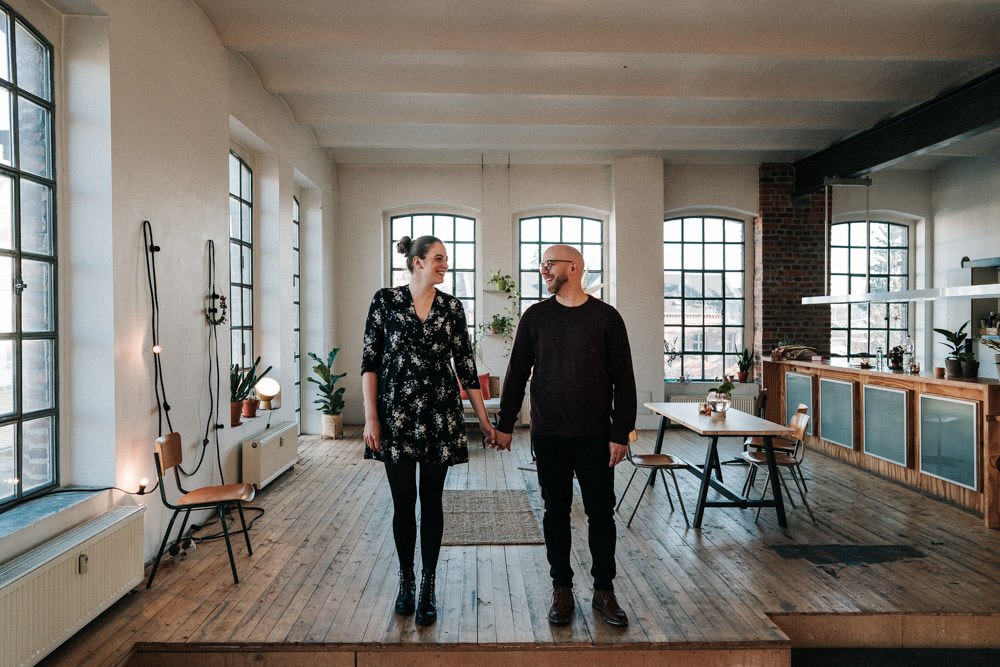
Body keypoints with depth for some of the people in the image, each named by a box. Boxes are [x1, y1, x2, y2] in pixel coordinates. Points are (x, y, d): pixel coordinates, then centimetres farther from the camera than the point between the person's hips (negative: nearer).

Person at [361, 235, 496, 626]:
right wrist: (371, 416, -8)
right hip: (396, 414, -1)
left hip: (439, 415, 2)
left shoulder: (451, 307, 4)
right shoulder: (385, 300, -1)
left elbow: (465, 365, 6)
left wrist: (483, 419, 5)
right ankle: (406, 581, 28)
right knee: (403, 502, 7)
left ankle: (427, 587, 21)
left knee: (432, 502, 7)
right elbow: (370, 361, -1)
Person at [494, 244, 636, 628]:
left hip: (595, 435, -1)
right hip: (548, 434, 1)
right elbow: (517, 373, 8)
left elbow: (623, 379, -1)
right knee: (556, 512, 9)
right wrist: (505, 424, 4)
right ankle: (562, 590, 23)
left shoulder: (606, 317, -1)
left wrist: (621, 433, -6)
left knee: (601, 512, 6)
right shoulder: (535, 317, 4)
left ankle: (604, 591, 22)